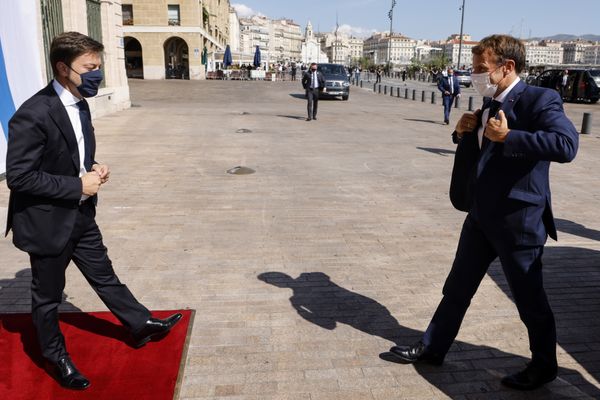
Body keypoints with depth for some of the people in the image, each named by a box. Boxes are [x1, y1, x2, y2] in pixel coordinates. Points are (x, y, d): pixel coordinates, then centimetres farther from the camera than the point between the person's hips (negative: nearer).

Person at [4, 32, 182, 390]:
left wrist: (93, 169, -3)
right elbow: (19, 176, -24)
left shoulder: (78, 103, 3)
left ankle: (141, 324, 36)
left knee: (104, 275, 21)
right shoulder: (33, 115, -24)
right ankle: (56, 357, 35)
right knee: (48, 296, 14)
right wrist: (78, 186, -22)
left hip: (81, 215, 7)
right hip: (47, 221, -7)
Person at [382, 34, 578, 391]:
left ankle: (544, 365, 32)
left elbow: (566, 144, -29)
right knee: (458, 287, 16)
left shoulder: (540, 100, -13)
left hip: (518, 218, -8)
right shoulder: (489, 105, 11)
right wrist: (464, 133, 1)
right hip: (481, 215, 8)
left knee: (530, 298, 9)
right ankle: (432, 348, 31)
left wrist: (507, 136, -27)